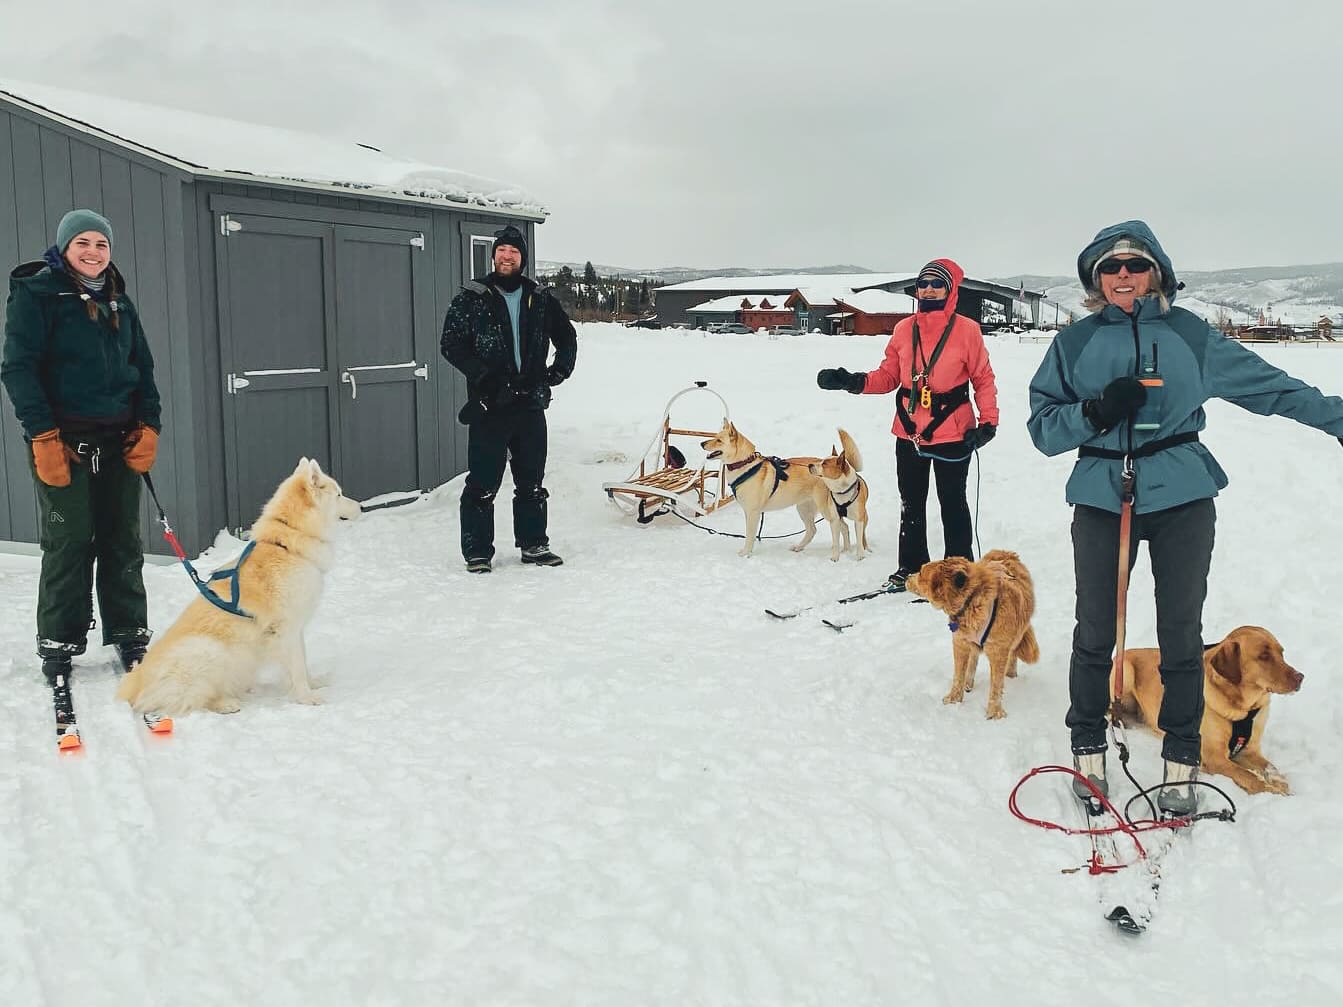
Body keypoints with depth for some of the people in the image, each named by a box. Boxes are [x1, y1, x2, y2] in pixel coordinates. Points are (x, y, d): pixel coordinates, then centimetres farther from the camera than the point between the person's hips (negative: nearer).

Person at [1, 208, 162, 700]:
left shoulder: (119, 301, 14)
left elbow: (143, 367, 18)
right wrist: (43, 435, -16)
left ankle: (130, 637, 18)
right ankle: (58, 646, 11)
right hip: (64, 440, -5)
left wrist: (148, 426, 5)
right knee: (69, 544, -2)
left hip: (119, 440, 5)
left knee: (123, 542, 8)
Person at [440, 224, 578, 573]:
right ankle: (477, 552, 8)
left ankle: (533, 544, 24)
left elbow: (566, 336, 22)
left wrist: (560, 369, 6)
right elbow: (452, 344, -5)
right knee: (482, 484, -2)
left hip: (531, 404, 4)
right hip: (488, 404, -3)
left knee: (532, 482, 12)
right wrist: (483, 374, -16)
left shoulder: (541, 299, 9)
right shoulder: (471, 299, -1)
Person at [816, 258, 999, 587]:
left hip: (953, 435, -4)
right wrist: (854, 382, -10)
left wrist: (988, 421, -10)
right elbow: (889, 377, 6)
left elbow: (983, 378, -2)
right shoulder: (904, 329, 4)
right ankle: (912, 567, 27)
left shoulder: (966, 329, -7)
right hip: (909, 434, 4)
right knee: (911, 504, 14)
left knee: (952, 503, 8)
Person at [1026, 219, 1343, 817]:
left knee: (1181, 632, 5)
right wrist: (1096, 412, -16)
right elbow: (1043, 427, 1)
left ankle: (1181, 762, 18)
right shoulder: (1076, 342, 5)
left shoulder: (1188, 334, 5)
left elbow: (1266, 384, 14)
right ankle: (1088, 749, 23)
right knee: (1095, 631, 6)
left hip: (1182, 499, 0)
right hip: (1101, 499, 0)